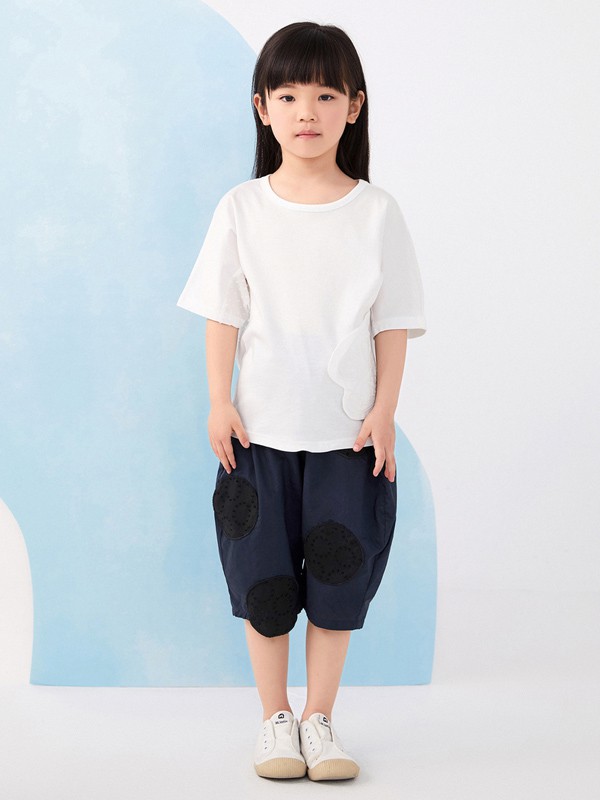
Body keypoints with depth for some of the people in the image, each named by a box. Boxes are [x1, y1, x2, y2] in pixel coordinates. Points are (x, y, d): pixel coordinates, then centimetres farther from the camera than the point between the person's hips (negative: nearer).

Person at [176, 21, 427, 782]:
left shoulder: (375, 211, -1)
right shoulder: (242, 209, -1)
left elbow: (393, 321, 0)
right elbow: (223, 314, 1)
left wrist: (384, 410, -5)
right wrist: (220, 402, -5)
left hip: (349, 431, 0)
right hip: (261, 426, 0)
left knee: (338, 575, 6)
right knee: (262, 576, 7)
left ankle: (319, 720, 22)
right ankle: (275, 719, 23)